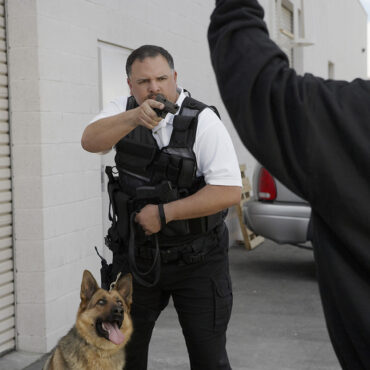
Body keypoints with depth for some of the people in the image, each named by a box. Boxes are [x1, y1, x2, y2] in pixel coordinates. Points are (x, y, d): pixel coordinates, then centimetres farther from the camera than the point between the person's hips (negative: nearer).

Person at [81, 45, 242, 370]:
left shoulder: (203, 121, -15)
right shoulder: (124, 110, -1)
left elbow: (230, 191, -22)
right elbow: (91, 141, -20)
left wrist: (163, 213, -20)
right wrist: (135, 118, -37)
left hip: (197, 260, -4)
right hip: (138, 254, 4)